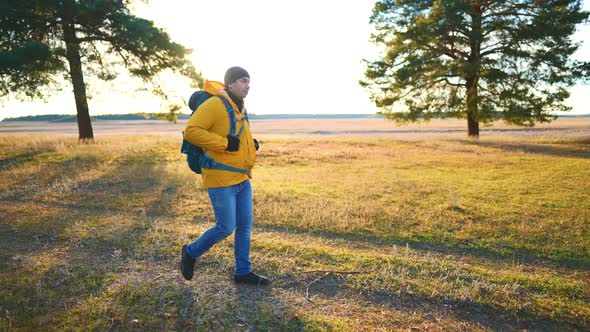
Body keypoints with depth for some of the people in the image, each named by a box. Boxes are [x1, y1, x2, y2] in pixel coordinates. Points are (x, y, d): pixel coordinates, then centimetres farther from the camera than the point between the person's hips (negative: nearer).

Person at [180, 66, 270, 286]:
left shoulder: (239, 108, 14)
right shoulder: (214, 105, -14)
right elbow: (191, 131, -21)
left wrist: (251, 144, 9)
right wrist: (224, 143, -23)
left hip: (242, 179, 9)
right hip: (221, 180, -9)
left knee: (245, 226, 12)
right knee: (226, 228, -2)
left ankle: (243, 271, 25)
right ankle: (191, 253, 23)